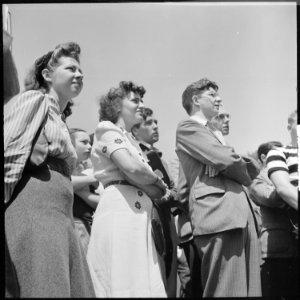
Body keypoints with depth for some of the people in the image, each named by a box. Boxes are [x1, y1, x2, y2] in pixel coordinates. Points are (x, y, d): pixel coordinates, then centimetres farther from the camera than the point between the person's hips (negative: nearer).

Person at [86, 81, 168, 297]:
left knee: (143, 283, 2)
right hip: (121, 209, -9)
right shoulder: (109, 131, 3)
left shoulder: (129, 139, 27)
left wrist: (156, 190, -1)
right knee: (125, 281, -13)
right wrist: (160, 185, 2)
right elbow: (132, 168, -14)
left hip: (138, 211, 9)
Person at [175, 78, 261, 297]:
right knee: (227, 291, -14)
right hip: (219, 212, -9)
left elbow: (252, 168, 28)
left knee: (249, 290, 5)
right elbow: (225, 159, -8)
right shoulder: (188, 128, 3)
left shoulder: (209, 132, 31)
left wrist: (247, 166, 7)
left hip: (241, 213, 9)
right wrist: (243, 176, 10)